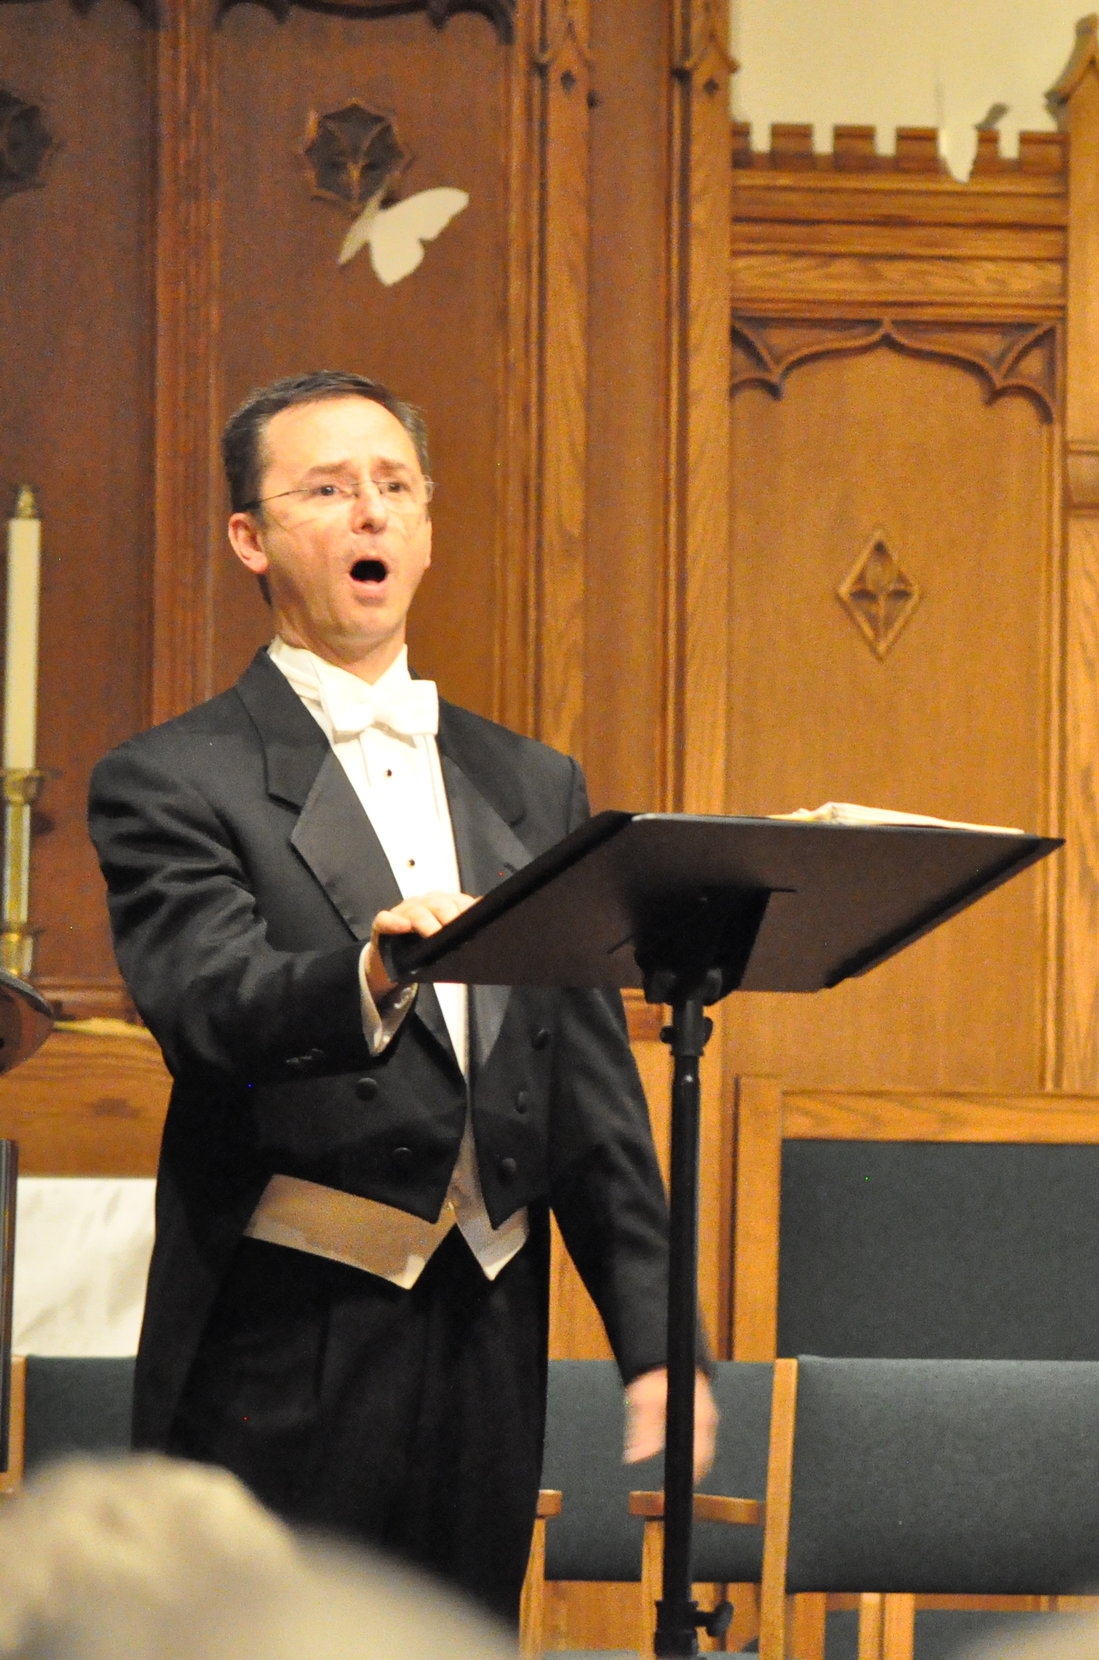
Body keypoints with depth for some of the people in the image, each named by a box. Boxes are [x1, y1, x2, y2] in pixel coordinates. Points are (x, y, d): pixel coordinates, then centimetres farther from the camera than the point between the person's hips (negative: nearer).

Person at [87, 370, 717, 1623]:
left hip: (488, 1339, 5)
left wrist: (651, 1336, 7)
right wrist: (364, 977, -39)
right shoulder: (172, 780, -1)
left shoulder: (532, 787, 16)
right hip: (286, 1349, -5)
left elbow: (592, 1084, 15)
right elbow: (202, 1005, -18)